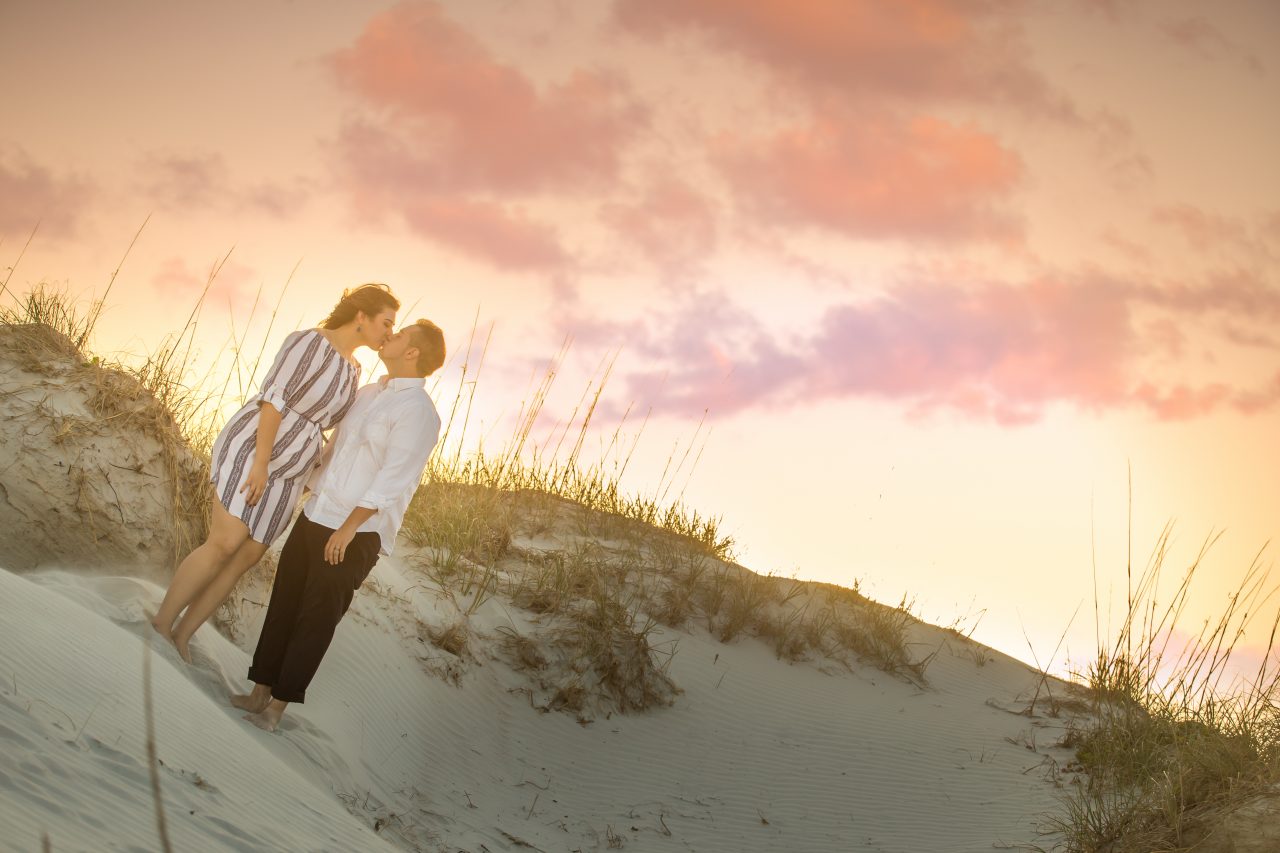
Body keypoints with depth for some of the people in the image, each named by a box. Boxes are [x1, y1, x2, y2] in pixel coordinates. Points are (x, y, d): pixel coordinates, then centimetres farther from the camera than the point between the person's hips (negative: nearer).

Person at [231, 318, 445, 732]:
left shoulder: (417, 410, -13)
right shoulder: (367, 393, 14)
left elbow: (394, 477, -19)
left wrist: (349, 528, -21)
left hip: (357, 532, -8)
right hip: (314, 516, 8)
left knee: (316, 617, -1)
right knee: (284, 604, 8)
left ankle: (276, 707, 6)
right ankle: (260, 693, 17)